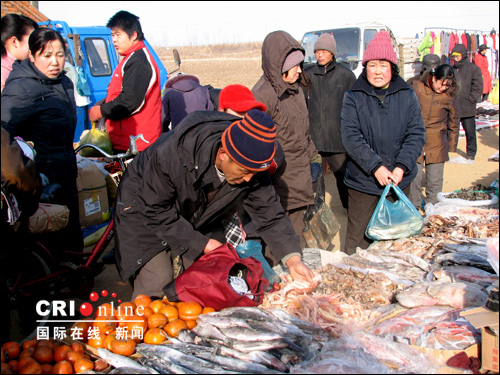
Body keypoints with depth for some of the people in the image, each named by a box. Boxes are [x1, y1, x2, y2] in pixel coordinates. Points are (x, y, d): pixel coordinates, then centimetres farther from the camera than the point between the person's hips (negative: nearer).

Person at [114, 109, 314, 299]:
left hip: (200, 216, 5)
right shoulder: (172, 154, -39)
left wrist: (292, 258, -28)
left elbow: (269, 214, -15)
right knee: (156, 280, -13)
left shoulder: (252, 169, -25)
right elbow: (155, 211, -27)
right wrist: (201, 243, -25)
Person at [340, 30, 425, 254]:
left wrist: (401, 167, -15)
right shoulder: (353, 97, -3)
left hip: (400, 180, 2)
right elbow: (350, 137, -11)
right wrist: (375, 167, -20)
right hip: (362, 180, -2)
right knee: (358, 239, 6)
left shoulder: (407, 95, 3)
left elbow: (416, 134, -1)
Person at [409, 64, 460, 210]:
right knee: (414, 176, 2)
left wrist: (451, 145, 10)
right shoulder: (417, 87, -3)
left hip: (437, 143, 1)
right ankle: (414, 207, 20)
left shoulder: (449, 95, 0)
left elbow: (453, 121, 11)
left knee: (435, 180, 3)